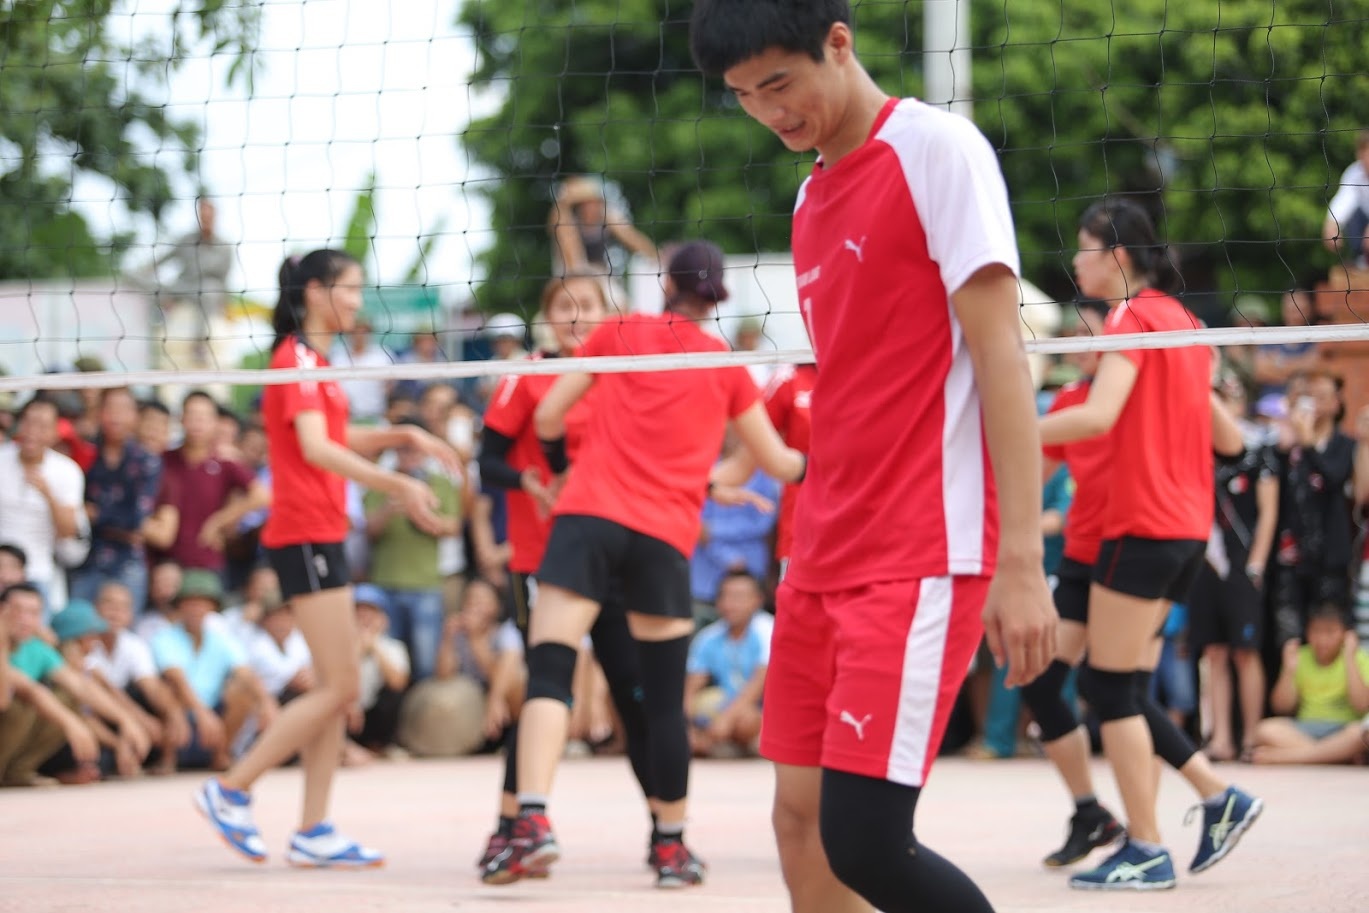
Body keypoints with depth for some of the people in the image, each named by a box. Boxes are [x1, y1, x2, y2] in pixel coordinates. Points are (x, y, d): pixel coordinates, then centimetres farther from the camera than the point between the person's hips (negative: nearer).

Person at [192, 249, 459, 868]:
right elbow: (315, 448, -23)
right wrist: (398, 486, -30)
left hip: (321, 535, 10)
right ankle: (230, 790, -4)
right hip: (305, 533, -10)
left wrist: (404, 436, 18)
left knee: (336, 687, 8)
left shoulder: (313, 359, 17)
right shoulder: (297, 357, -12)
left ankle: (313, 833, 9)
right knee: (339, 688, -10)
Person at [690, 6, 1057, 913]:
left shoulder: (938, 149, -7)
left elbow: (1000, 352, -13)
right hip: (826, 560, 8)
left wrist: (1021, 561, -19)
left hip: (923, 562, -8)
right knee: (802, 822, 6)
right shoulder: (812, 199, 16)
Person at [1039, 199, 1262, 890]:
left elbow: (1098, 415, -26)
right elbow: (1226, 436, 20)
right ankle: (1220, 798, 7)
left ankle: (1147, 853, -3)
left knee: (1112, 686, -3)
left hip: (1141, 525, -9)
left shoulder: (1131, 319, -11)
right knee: (1117, 685, 13)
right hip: (1187, 524, 9)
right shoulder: (1179, 318, 15)